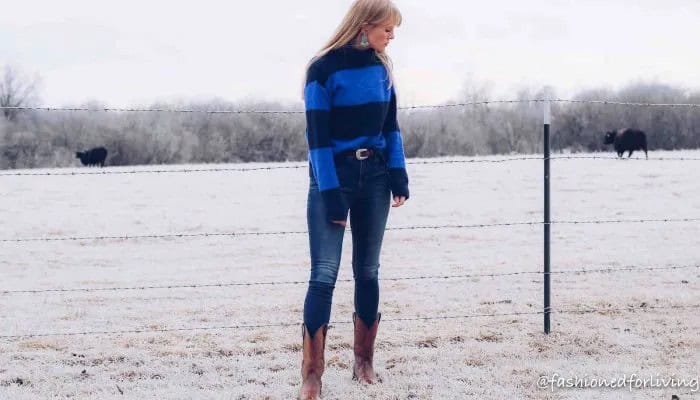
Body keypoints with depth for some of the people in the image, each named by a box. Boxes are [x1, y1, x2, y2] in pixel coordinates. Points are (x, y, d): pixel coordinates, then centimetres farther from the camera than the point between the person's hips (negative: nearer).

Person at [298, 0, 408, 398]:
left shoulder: (381, 67, 5)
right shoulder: (324, 68, -13)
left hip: (374, 176, 5)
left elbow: (390, 125, 11)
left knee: (368, 271, 9)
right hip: (333, 176, -5)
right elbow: (317, 135, -14)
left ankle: (364, 361, 18)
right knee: (324, 274, -10)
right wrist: (331, 193, -17)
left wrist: (398, 175, 1)